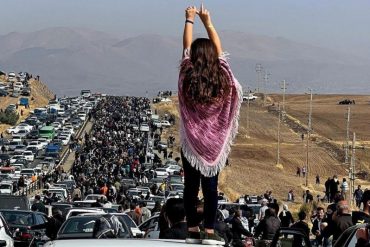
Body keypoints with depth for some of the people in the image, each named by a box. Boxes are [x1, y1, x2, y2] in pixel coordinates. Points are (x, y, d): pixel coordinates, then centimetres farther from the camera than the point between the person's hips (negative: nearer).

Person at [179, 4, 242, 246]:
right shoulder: (222, 77, -6)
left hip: (191, 141, 0)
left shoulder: (187, 78, -9)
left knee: (191, 185, 4)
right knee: (211, 186, 1)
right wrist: (208, 22, 18)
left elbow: (186, 47, 3)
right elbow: (219, 50, 8)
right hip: (215, 142, 0)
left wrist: (190, 20, 16)